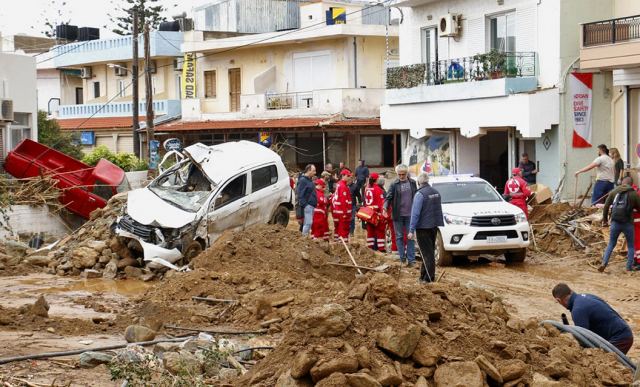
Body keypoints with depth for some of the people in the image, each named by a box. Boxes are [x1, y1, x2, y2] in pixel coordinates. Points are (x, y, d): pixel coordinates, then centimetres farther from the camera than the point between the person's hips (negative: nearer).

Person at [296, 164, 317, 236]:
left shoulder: (309, 180, 17)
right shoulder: (302, 180, -13)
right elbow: (300, 194, -17)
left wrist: (315, 203, 18)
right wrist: (304, 204, -21)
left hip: (312, 205, 10)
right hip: (307, 205, -10)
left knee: (308, 222, 11)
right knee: (308, 222, -12)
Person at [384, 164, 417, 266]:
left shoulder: (412, 183, 4)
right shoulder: (394, 185, -3)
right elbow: (388, 197, -5)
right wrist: (385, 207, -23)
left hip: (410, 214, 1)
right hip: (398, 215, -1)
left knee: (410, 237, 2)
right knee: (399, 237, 6)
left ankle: (411, 259, 4)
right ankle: (402, 258, 13)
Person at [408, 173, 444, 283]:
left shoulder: (420, 194, -16)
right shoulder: (436, 192, 8)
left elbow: (415, 213, -18)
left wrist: (411, 230, -16)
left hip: (423, 228, -7)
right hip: (434, 226, 7)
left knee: (427, 253, -5)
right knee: (430, 252, 15)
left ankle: (429, 278, -4)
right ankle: (424, 276, 24)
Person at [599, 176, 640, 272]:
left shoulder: (614, 192, 7)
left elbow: (606, 206, 7)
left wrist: (605, 218, 19)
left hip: (615, 222, 2)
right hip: (628, 223, -2)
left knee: (611, 244, 16)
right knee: (631, 246, 15)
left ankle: (604, 263, 1)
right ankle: (629, 267, 13)